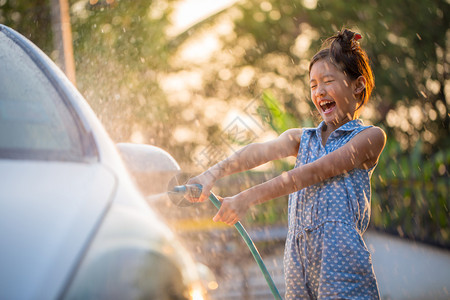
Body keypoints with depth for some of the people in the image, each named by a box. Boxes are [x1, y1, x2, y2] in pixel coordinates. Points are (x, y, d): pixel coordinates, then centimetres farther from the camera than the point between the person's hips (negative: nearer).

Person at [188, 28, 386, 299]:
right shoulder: (301, 138, 20)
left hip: (341, 257, -5)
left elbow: (313, 173, -11)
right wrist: (213, 173, -21)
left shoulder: (371, 137, 1)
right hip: (298, 261, 5)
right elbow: (263, 150, -1)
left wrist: (248, 198, -18)